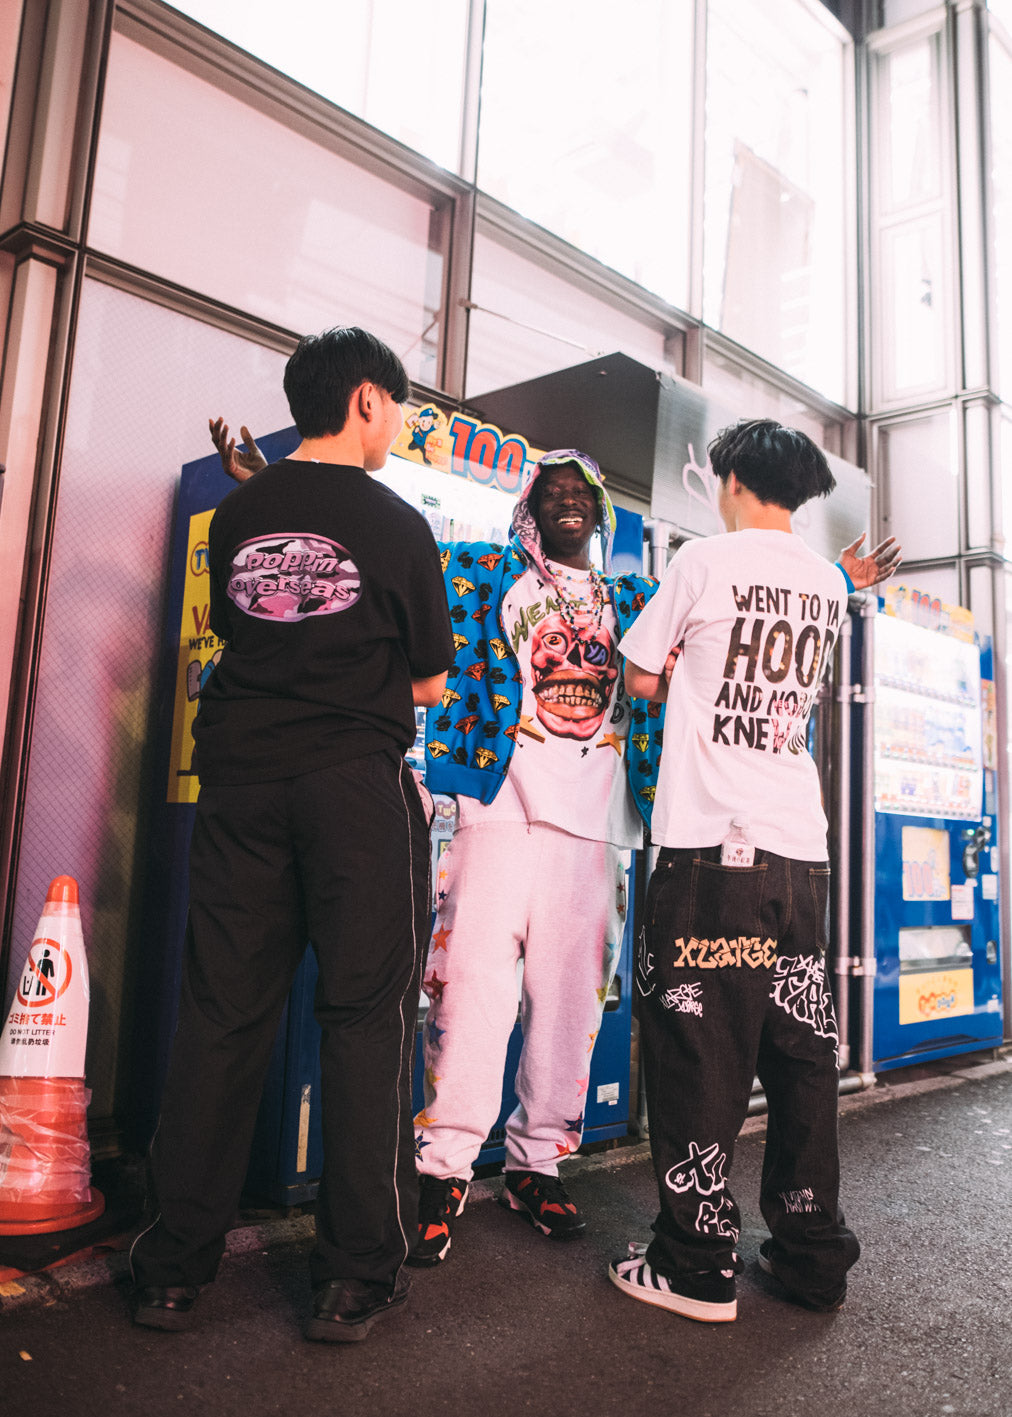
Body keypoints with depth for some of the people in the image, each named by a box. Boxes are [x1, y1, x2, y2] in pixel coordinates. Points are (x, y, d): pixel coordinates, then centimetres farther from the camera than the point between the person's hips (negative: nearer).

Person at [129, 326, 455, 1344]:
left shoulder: (234, 515, 10)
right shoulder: (393, 524, -2)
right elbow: (431, 683, 3)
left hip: (240, 775, 4)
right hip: (356, 782, -4)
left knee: (221, 1014, 10)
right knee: (364, 1014, 4)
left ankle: (173, 1268, 19)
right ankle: (356, 1276, 11)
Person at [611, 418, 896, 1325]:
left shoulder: (704, 561, -2)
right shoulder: (829, 584, 14)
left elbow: (641, 679, 6)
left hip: (710, 844, -5)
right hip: (802, 847, 6)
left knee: (698, 1050, 1)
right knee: (801, 1050, 11)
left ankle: (699, 1266, 8)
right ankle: (815, 1255, 22)